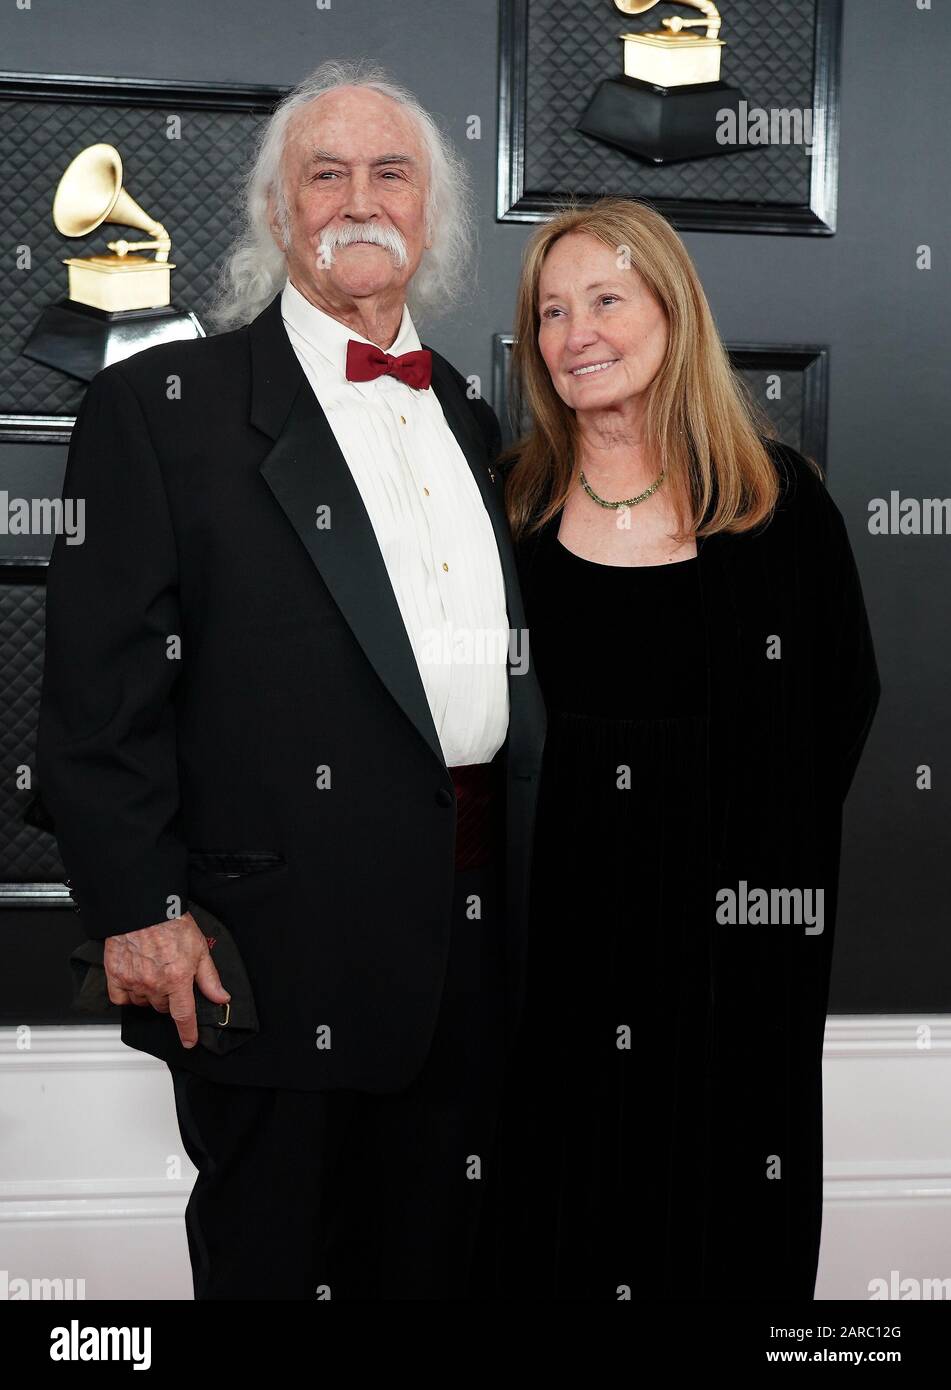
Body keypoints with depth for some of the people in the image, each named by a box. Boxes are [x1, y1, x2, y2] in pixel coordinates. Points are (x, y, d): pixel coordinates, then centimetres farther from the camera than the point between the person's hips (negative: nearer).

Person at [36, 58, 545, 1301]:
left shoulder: (473, 414, 15)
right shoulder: (160, 405, -4)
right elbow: (103, 683, -9)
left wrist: (528, 895, 14)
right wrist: (137, 907, -14)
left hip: (480, 932, 6)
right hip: (284, 942, -5)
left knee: (438, 1257, 18)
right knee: (272, 1255, 10)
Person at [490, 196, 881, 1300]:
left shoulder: (776, 496, -1)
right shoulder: (507, 501, 2)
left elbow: (847, 692, 6)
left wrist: (768, 847, 0)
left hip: (734, 920, -1)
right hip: (554, 916, 1)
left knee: (725, 1206, 11)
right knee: (555, 1188, 11)